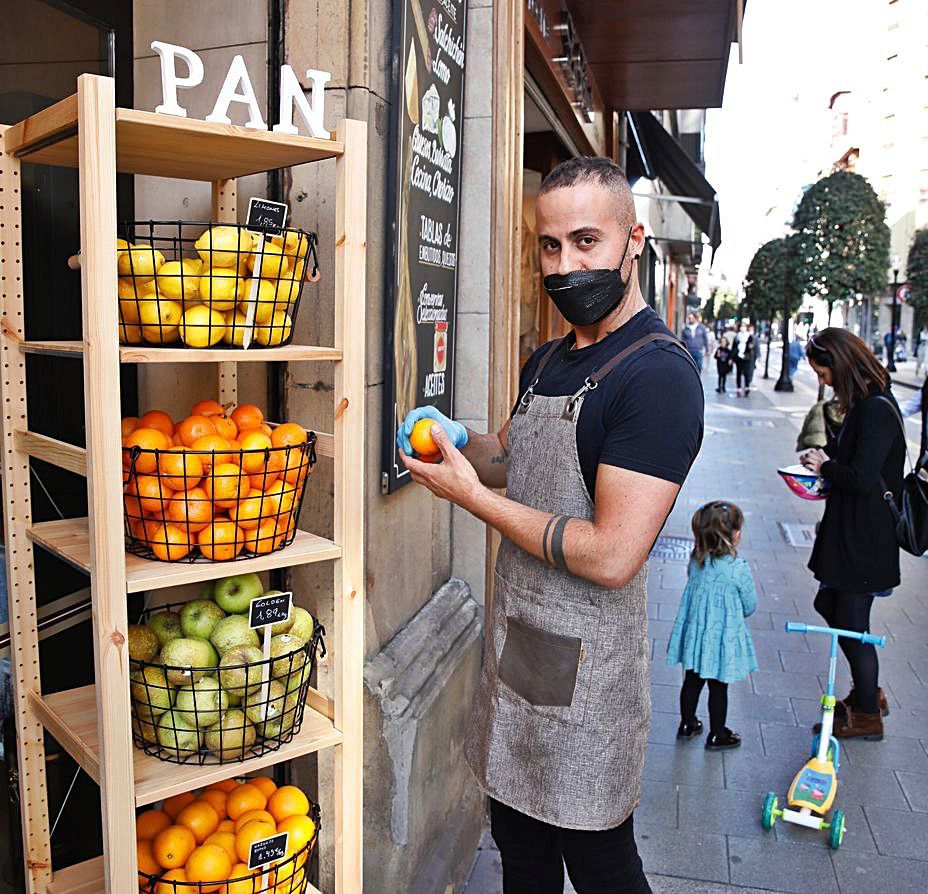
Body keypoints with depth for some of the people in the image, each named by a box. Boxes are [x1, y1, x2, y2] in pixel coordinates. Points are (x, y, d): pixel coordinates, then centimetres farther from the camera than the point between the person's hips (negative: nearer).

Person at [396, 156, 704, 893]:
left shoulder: (658, 374, -20)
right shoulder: (547, 361, 9)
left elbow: (610, 556, -26)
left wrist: (471, 494, -18)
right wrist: (458, 443, 0)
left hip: (588, 661, -8)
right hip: (517, 637, 8)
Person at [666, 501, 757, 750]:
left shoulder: (695, 561, -7)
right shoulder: (738, 569, -22)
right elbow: (750, 606, -8)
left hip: (694, 633, 5)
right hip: (721, 637, -4)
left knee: (692, 681, 19)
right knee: (718, 688, 12)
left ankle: (687, 725, 36)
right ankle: (716, 736, 27)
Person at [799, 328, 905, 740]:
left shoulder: (877, 409, -22)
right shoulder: (866, 404, 9)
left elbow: (861, 479, -28)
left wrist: (826, 466, -11)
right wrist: (826, 460, 3)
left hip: (865, 539, -10)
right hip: (850, 530, 10)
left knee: (851, 626, 3)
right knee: (828, 604, 20)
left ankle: (867, 717, 22)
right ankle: (869, 692, 36)